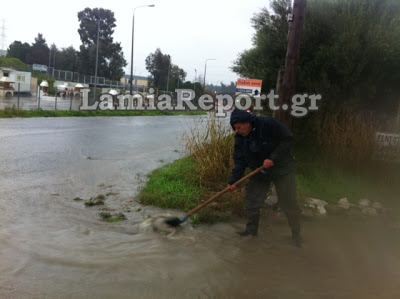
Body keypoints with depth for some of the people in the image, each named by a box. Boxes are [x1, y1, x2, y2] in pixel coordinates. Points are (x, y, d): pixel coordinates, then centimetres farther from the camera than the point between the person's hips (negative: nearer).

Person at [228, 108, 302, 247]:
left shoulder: (268, 124, -23)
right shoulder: (240, 138, -6)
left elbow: (287, 139, -21)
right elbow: (240, 161, -5)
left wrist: (273, 158, -26)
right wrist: (233, 180, -16)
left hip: (281, 169, -5)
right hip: (259, 173, 5)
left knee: (288, 203, 0)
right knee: (250, 202, 3)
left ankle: (296, 234, 19)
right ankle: (251, 229, 25)